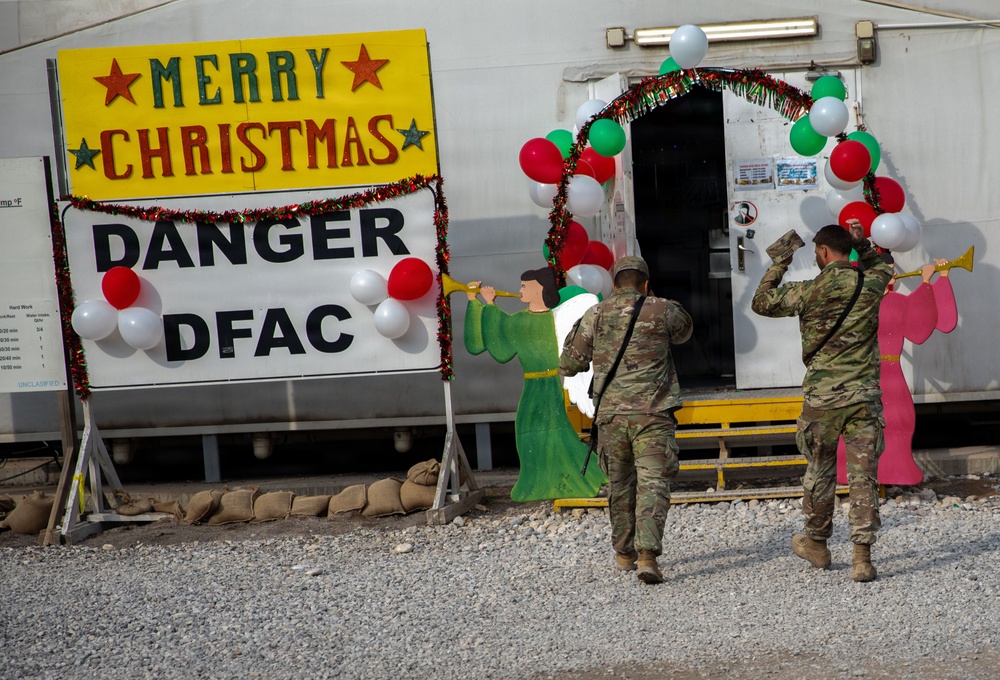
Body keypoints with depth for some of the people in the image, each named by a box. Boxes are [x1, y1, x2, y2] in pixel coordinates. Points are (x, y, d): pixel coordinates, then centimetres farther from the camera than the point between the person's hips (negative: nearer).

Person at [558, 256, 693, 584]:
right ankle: (647, 553, -19)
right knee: (652, 483, -4)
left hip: (611, 415, 2)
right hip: (652, 414, -2)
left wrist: (579, 328, 27)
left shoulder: (595, 316, 4)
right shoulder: (661, 311, 1)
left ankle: (624, 554, 28)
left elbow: (568, 365, 10)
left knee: (620, 485, 17)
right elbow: (684, 331, 25)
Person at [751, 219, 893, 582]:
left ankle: (817, 543, 32)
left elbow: (761, 303, 8)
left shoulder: (809, 291, -6)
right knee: (863, 476, 0)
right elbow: (883, 265, 26)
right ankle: (862, 557, -5)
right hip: (864, 395, 1)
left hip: (822, 396, -1)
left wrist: (778, 264, 14)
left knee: (819, 471, 16)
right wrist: (863, 244, 22)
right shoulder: (871, 284, 1)